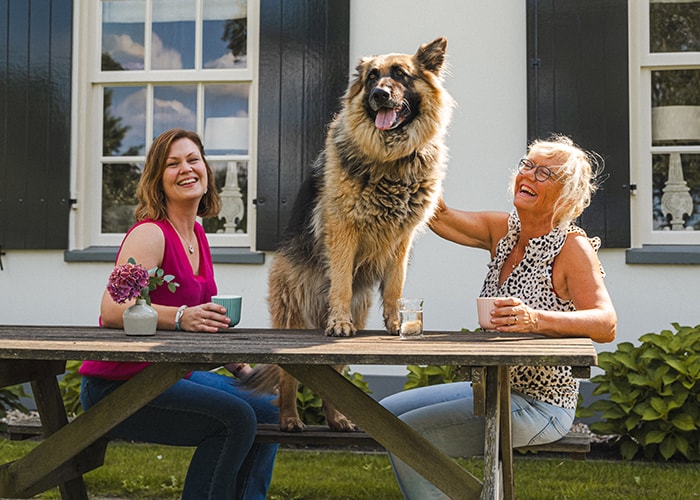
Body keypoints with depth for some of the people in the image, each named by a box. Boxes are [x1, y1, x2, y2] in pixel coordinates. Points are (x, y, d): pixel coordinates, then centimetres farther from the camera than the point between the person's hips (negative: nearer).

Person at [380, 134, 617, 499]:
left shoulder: (572, 247, -15)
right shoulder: (503, 230, 5)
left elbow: (607, 325, -26)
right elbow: (439, 216, -1)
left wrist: (536, 319, -41)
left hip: (539, 405, -8)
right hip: (492, 388, 8)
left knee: (406, 432, -17)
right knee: (388, 411, 9)